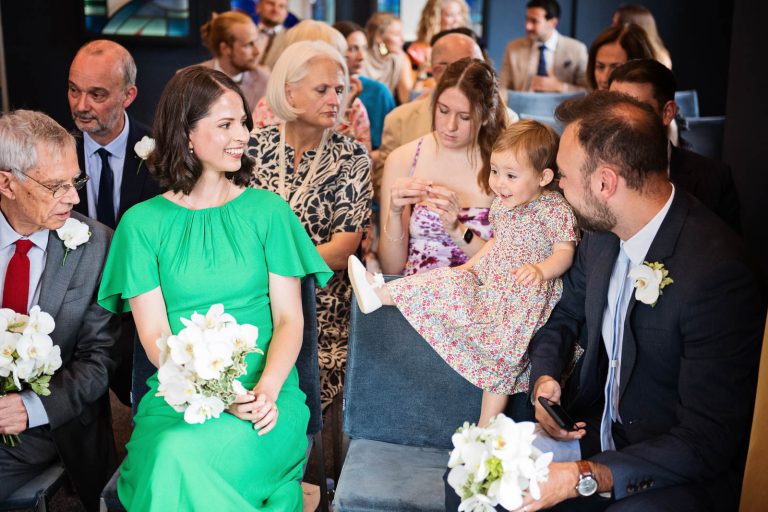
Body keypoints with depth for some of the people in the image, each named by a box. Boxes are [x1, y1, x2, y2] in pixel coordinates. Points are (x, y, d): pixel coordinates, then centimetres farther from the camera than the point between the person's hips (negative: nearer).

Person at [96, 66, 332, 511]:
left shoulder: (268, 210, 6)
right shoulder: (142, 223, 5)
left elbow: (289, 318, 2)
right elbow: (155, 334, 0)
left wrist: (266, 390, -17)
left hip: (265, 391, -1)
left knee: (185, 452, -30)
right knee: (172, 454, -31)